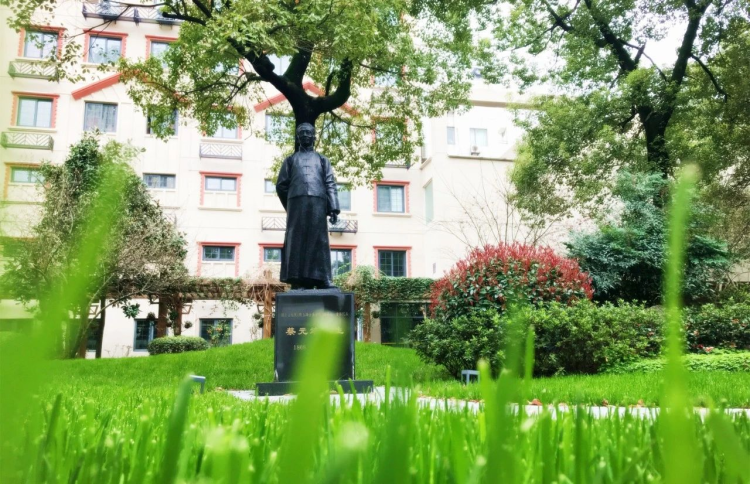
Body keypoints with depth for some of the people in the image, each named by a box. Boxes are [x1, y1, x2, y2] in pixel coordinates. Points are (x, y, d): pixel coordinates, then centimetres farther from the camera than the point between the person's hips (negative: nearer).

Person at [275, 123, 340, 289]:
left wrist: (333, 208, -2)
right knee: (297, 240, -7)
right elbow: (281, 185, 17)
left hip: (318, 202, 0)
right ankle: (298, 280, -10)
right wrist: (290, 204, 10)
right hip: (297, 202, 0)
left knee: (318, 240, -6)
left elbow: (331, 185, 10)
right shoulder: (290, 160, 24)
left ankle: (322, 279, -9)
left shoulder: (322, 160, 23)